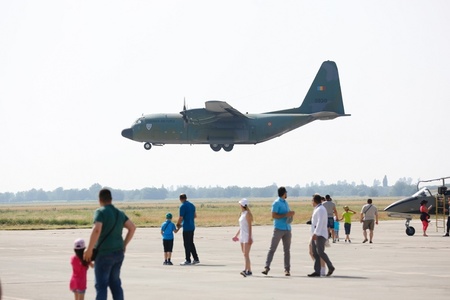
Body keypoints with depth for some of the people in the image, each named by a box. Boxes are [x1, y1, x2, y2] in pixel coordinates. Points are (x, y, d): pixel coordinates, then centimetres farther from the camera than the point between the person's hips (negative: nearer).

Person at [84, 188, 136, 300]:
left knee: (101, 284, -4)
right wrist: (124, 245, 16)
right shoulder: (119, 213, 12)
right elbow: (132, 227, 13)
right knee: (115, 283, 16)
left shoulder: (100, 212, -10)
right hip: (118, 253, 7)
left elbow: (96, 230, -24)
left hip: (104, 253, -7)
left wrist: (89, 249, -18)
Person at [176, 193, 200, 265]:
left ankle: (188, 260, 1)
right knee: (191, 243, 15)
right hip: (192, 226, 8)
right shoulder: (192, 205, 12)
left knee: (187, 244, -2)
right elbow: (195, 216, 20)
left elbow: (181, 218, -16)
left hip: (186, 227, -8)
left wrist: (178, 224, 0)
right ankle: (196, 259, 16)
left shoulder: (183, 206, -14)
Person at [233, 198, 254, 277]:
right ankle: (249, 271, 16)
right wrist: (236, 235, 25)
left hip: (247, 236, -9)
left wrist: (249, 237, -19)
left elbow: (249, 226, -15)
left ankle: (245, 270, -27)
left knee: (246, 254, -17)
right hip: (242, 236, 9)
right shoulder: (242, 213, 16)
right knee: (245, 254, 11)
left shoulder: (247, 213, -11)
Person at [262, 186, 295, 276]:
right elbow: (274, 216, -14)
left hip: (287, 229, 7)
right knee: (272, 249, -7)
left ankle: (287, 269, 6)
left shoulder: (285, 203, 19)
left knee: (287, 250, 4)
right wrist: (286, 215, -18)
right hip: (279, 229, -7)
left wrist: (291, 214, 6)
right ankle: (267, 267, -9)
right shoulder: (276, 203, -5)